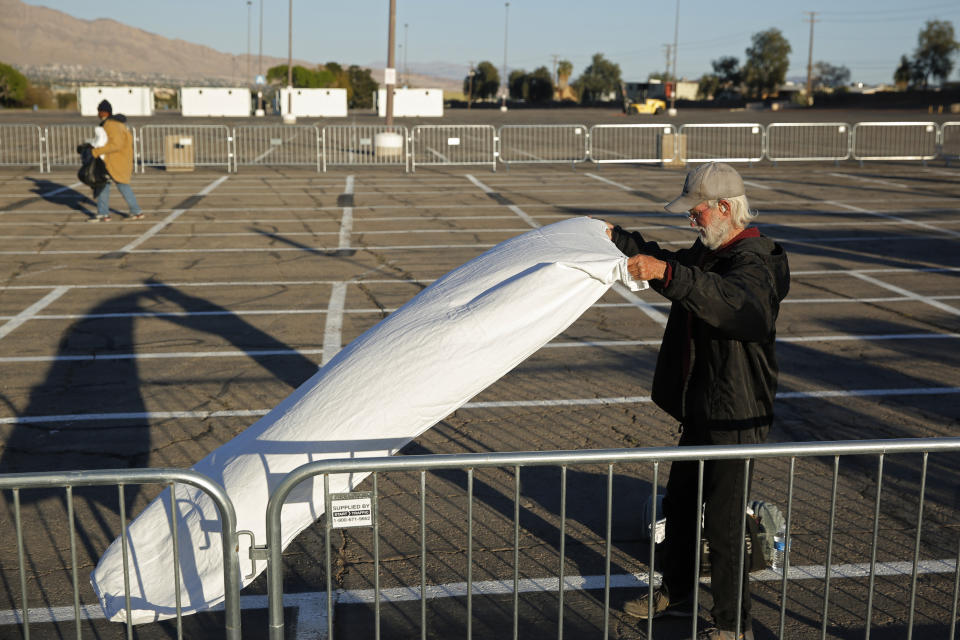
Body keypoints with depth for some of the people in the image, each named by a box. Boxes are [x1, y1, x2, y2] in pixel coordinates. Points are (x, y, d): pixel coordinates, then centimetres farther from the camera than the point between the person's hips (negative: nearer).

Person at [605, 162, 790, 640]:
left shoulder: (755, 264, -22)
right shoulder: (711, 253, 9)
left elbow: (736, 303, -44)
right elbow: (674, 265, 28)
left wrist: (668, 274, -54)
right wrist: (618, 239, 20)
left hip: (735, 419, -10)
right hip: (701, 408, 10)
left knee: (723, 522, 0)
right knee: (679, 504, 21)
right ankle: (675, 594, 40)